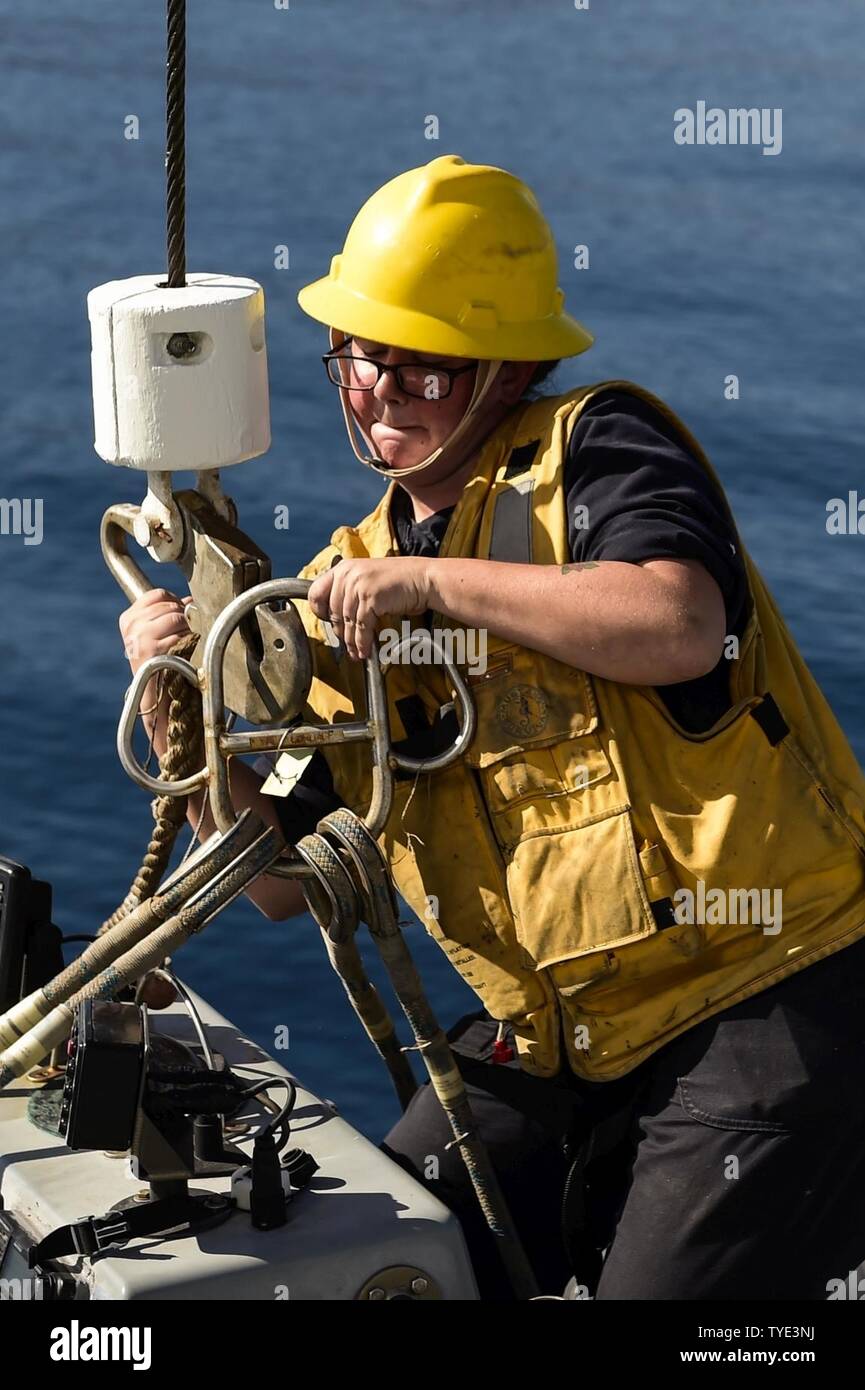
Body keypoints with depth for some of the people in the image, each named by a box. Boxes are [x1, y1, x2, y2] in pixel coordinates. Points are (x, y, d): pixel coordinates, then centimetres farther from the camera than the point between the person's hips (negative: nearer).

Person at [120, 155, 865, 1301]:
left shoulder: (596, 450, -6)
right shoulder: (357, 583, 12)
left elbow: (681, 627, -30)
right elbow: (288, 878, 12)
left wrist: (429, 579, -21)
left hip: (760, 1003, -7)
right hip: (560, 1037, 7)